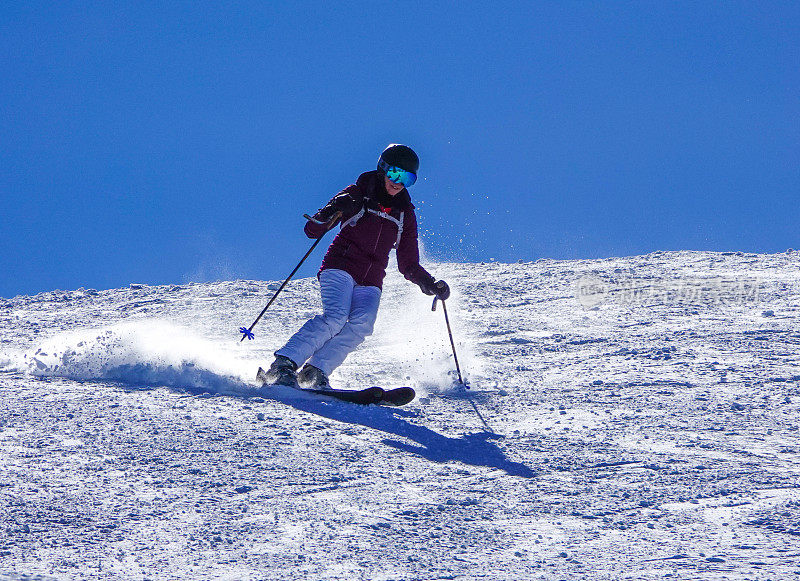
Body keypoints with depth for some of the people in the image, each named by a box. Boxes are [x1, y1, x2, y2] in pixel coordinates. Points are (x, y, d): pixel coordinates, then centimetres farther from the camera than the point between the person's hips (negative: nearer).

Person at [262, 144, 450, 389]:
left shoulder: (405, 214, 15)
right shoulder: (357, 195, 3)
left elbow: (409, 265, 20)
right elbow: (312, 230, 0)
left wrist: (432, 285, 3)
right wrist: (332, 212, -20)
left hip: (370, 283, 4)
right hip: (339, 268, -4)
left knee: (362, 322, -27)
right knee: (335, 317, -30)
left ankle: (315, 371, -25)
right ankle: (283, 365, -30)